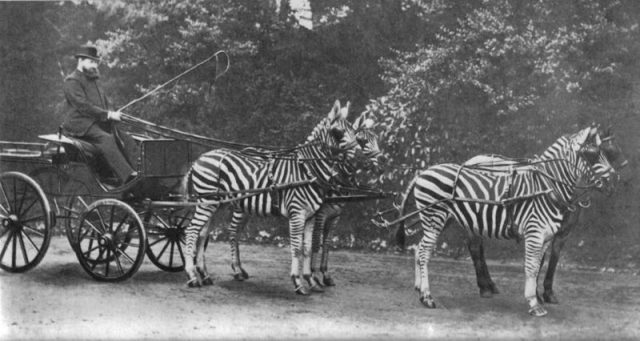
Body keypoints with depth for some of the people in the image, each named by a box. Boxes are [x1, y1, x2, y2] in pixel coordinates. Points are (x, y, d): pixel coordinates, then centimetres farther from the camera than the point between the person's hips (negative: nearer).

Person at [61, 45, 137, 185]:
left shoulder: (92, 80, 25)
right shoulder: (72, 81, -3)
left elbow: (105, 104, 26)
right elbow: (83, 106, -15)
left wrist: (112, 114, 4)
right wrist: (108, 115, -19)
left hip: (97, 123, 9)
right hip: (80, 124, -9)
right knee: (106, 139, -32)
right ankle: (127, 177, -44)